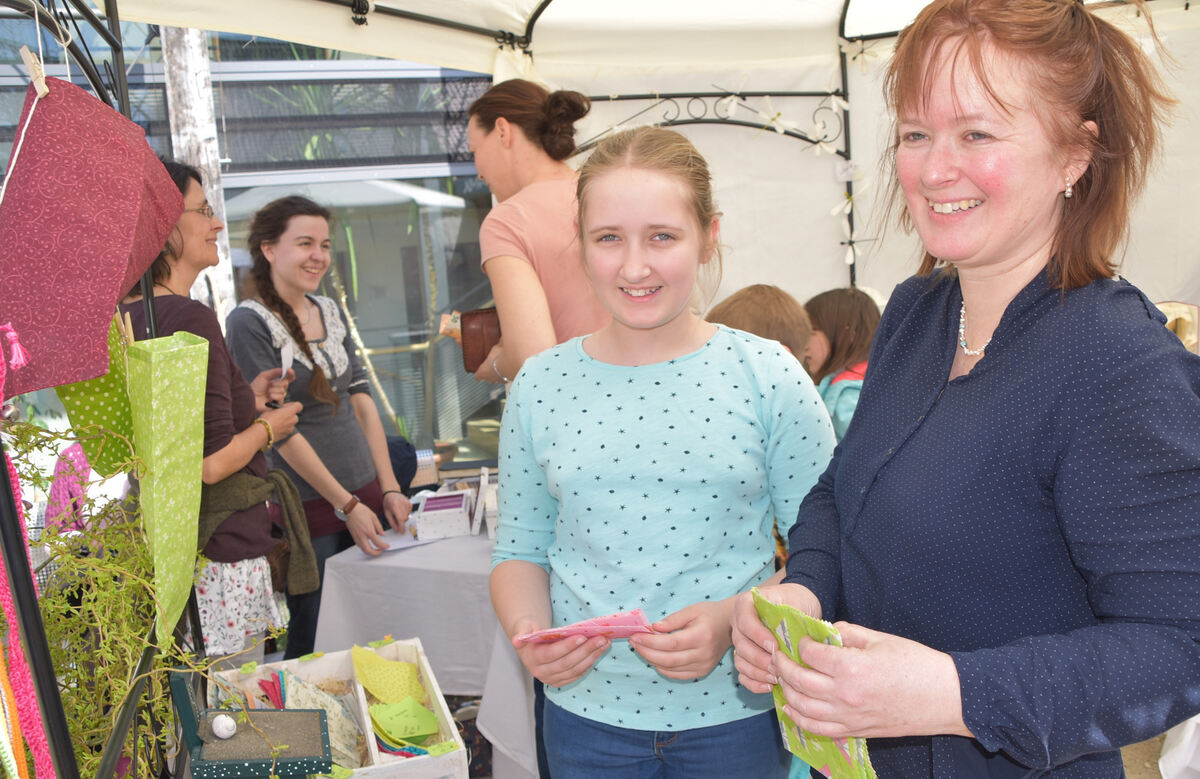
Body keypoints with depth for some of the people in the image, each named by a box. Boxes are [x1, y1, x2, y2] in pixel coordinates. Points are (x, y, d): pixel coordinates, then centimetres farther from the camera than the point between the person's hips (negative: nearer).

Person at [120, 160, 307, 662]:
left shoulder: (124, 318, 10)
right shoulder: (189, 318, -17)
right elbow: (211, 463, -21)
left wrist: (245, 400, 17)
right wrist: (267, 426, -2)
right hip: (215, 561, -9)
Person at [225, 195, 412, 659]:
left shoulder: (329, 311, 10)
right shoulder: (250, 322, -10)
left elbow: (361, 399, 10)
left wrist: (389, 489, 3)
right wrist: (346, 505, -12)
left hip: (365, 493, 6)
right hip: (309, 506, -6)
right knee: (314, 641, 3)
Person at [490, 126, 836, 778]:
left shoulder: (767, 376, -8)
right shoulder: (540, 386, -1)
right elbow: (520, 551, 6)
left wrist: (734, 620, -20)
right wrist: (528, 632, -12)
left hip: (735, 714, -1)